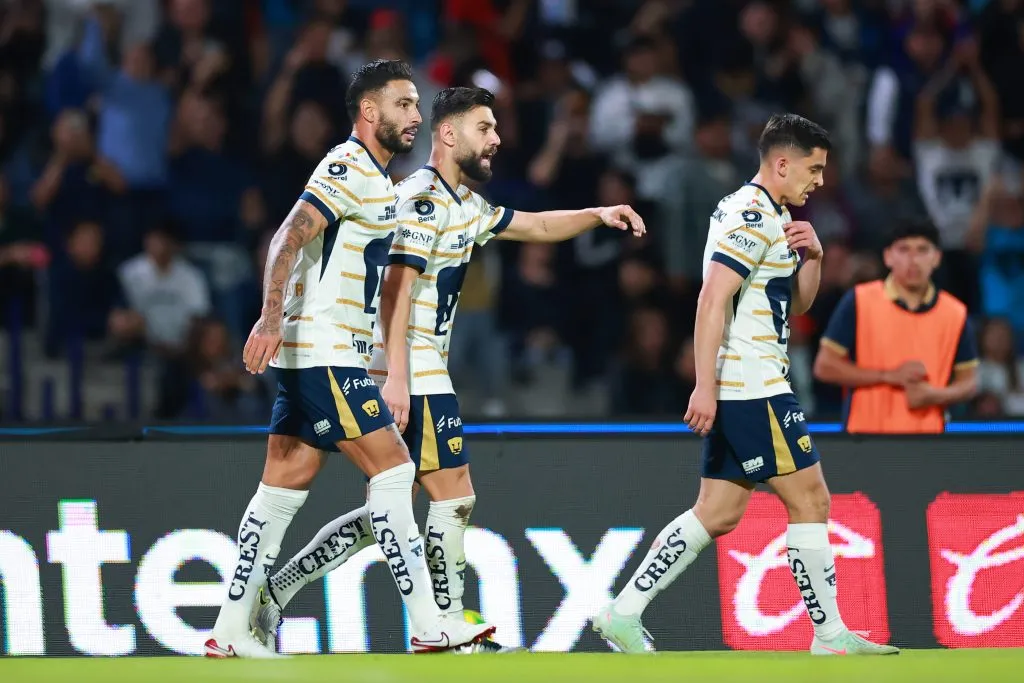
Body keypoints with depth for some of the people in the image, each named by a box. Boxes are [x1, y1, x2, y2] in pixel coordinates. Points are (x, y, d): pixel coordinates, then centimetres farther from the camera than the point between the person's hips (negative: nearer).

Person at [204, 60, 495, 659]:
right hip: (324, 355, -10)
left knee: (284, 491, 8)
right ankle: (427, 625, -10)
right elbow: (290, 238, -22)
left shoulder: (375, 178, 20)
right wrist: (272, 318, -33)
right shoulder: (349, 167, -11)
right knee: (393, 469, -10)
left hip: (323, 357, 10)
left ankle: (230, 632, 8)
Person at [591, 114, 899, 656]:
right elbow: (712, 300, -21)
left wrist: (811, 256, 6)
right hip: (752, 390, -10)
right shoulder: (752, 216, -13)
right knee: (809, 499, -5)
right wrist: (705, 386, -26)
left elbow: (797, 303, 25)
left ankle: (624, 613, 7)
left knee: (719, 512, 9)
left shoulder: (772, 218, 19)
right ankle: (830, 635, -1)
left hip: (736, 390, 10)